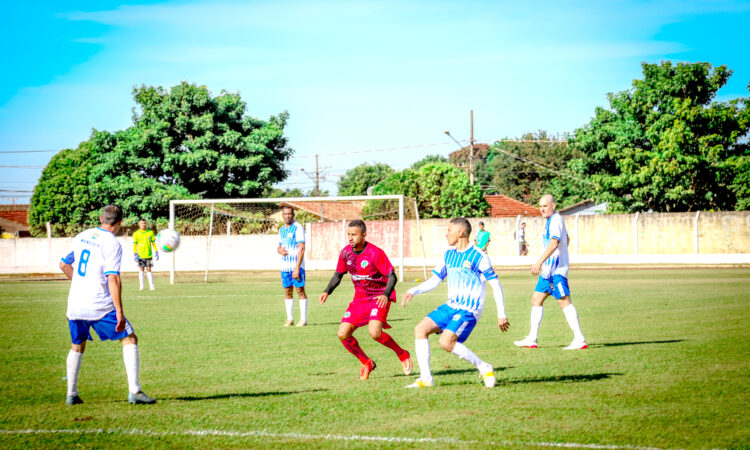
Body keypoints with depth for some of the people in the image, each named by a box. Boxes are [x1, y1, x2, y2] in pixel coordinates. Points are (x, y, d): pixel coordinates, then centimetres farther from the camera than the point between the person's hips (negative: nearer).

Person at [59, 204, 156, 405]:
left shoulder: (81, 237, 10)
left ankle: (71, 394, 22)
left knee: (77, 346, 22)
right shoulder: (112, 244, -10)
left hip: (75, 304, 6)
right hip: (99, 305, -6)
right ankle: (134, 391, -4)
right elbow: (113, 278, -18)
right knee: (129, 339, 4)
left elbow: (64, 264, 19)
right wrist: (119, 312, -19)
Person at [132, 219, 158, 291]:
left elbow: (154, 243, 10)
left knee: (148, 270, -2)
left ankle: (151, 286, -1)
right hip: (140, 255, -1)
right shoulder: (136, 233, 1)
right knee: (141, 270, 2)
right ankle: (141, 286, 7)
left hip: (148, 255, 1)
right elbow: (134, 245, 1)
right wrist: (135, 255, -6)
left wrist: (156, 253, 6)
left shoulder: (150, 232, 5)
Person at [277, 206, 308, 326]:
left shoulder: (298, 228, -9)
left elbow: (301, 249, -14)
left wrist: (297, 268, -20)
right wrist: (279, 250, -3)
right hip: (285, 266, 7)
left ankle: (303, 319, -3)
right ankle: (290, 318, 13)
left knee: (300, 291, -6)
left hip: (296, 265, -7)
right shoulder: (282, 230, 14)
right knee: (287, 292, 7)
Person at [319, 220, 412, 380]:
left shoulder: (375, 253, -19)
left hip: (379, 298, -6)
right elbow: (338, 275, 13)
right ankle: (366, 363, 16)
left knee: (374, 332, -28)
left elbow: (392, 276, -17)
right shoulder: (345, 253, -1)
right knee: (343, 334, -7)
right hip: (360, 299, 6)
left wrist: (386, 295, -34)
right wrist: (327, 291, -4)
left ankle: (402, 355, -1)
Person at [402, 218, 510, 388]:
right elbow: (434, 280, 17)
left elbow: (495, 285, -9)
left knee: (446, 341, -25)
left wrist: (501, 315, -11)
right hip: (451, 306, 8)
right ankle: (426, 378, -3)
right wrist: (413, 291, 1)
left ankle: (484, 368, -10)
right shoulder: (449, 255, 11)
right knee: (420, 329, -5)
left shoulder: (479, 257, -10)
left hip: (469, 310, -8)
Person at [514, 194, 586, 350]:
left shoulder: (556, 220, -13)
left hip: (556, 269, -11)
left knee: (564, 301, -12)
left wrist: (539, 262, -28)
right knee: (536, 299, 11)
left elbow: (554, 243, -25)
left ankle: (580, 340, -12)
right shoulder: (552, 220, 18)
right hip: (548, 269, 11)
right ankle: (532, 339, 14)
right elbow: (567, 239, 31)